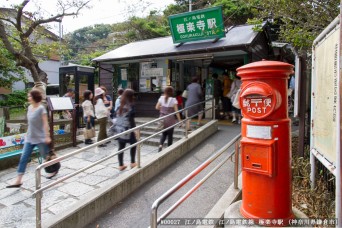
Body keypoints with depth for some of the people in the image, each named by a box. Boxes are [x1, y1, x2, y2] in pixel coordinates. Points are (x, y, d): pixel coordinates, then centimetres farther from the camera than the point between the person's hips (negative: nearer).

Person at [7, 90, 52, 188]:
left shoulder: (41, 108, -15)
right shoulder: (29, 107, 6)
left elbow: (45, 123, -17)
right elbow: (30, 122, 16)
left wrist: (47, 136, -19)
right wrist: (28, 133, 20)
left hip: (40, 138, -7)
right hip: (29, 138, 7)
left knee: (46, 156, 9)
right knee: (23, 158, 4)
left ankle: (54, 170, 32)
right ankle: (18, 181, 9)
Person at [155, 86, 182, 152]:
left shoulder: (161, 98, -3)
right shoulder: (173, 100, -13)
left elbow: (157, 107, 4)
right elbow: (176, 111, -13)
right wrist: (179, 120, -7)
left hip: (162, 119, 3)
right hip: (170, 120, -3)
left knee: (164, 133, 20)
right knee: (170, 134, 12)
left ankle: (160, 145, -2)